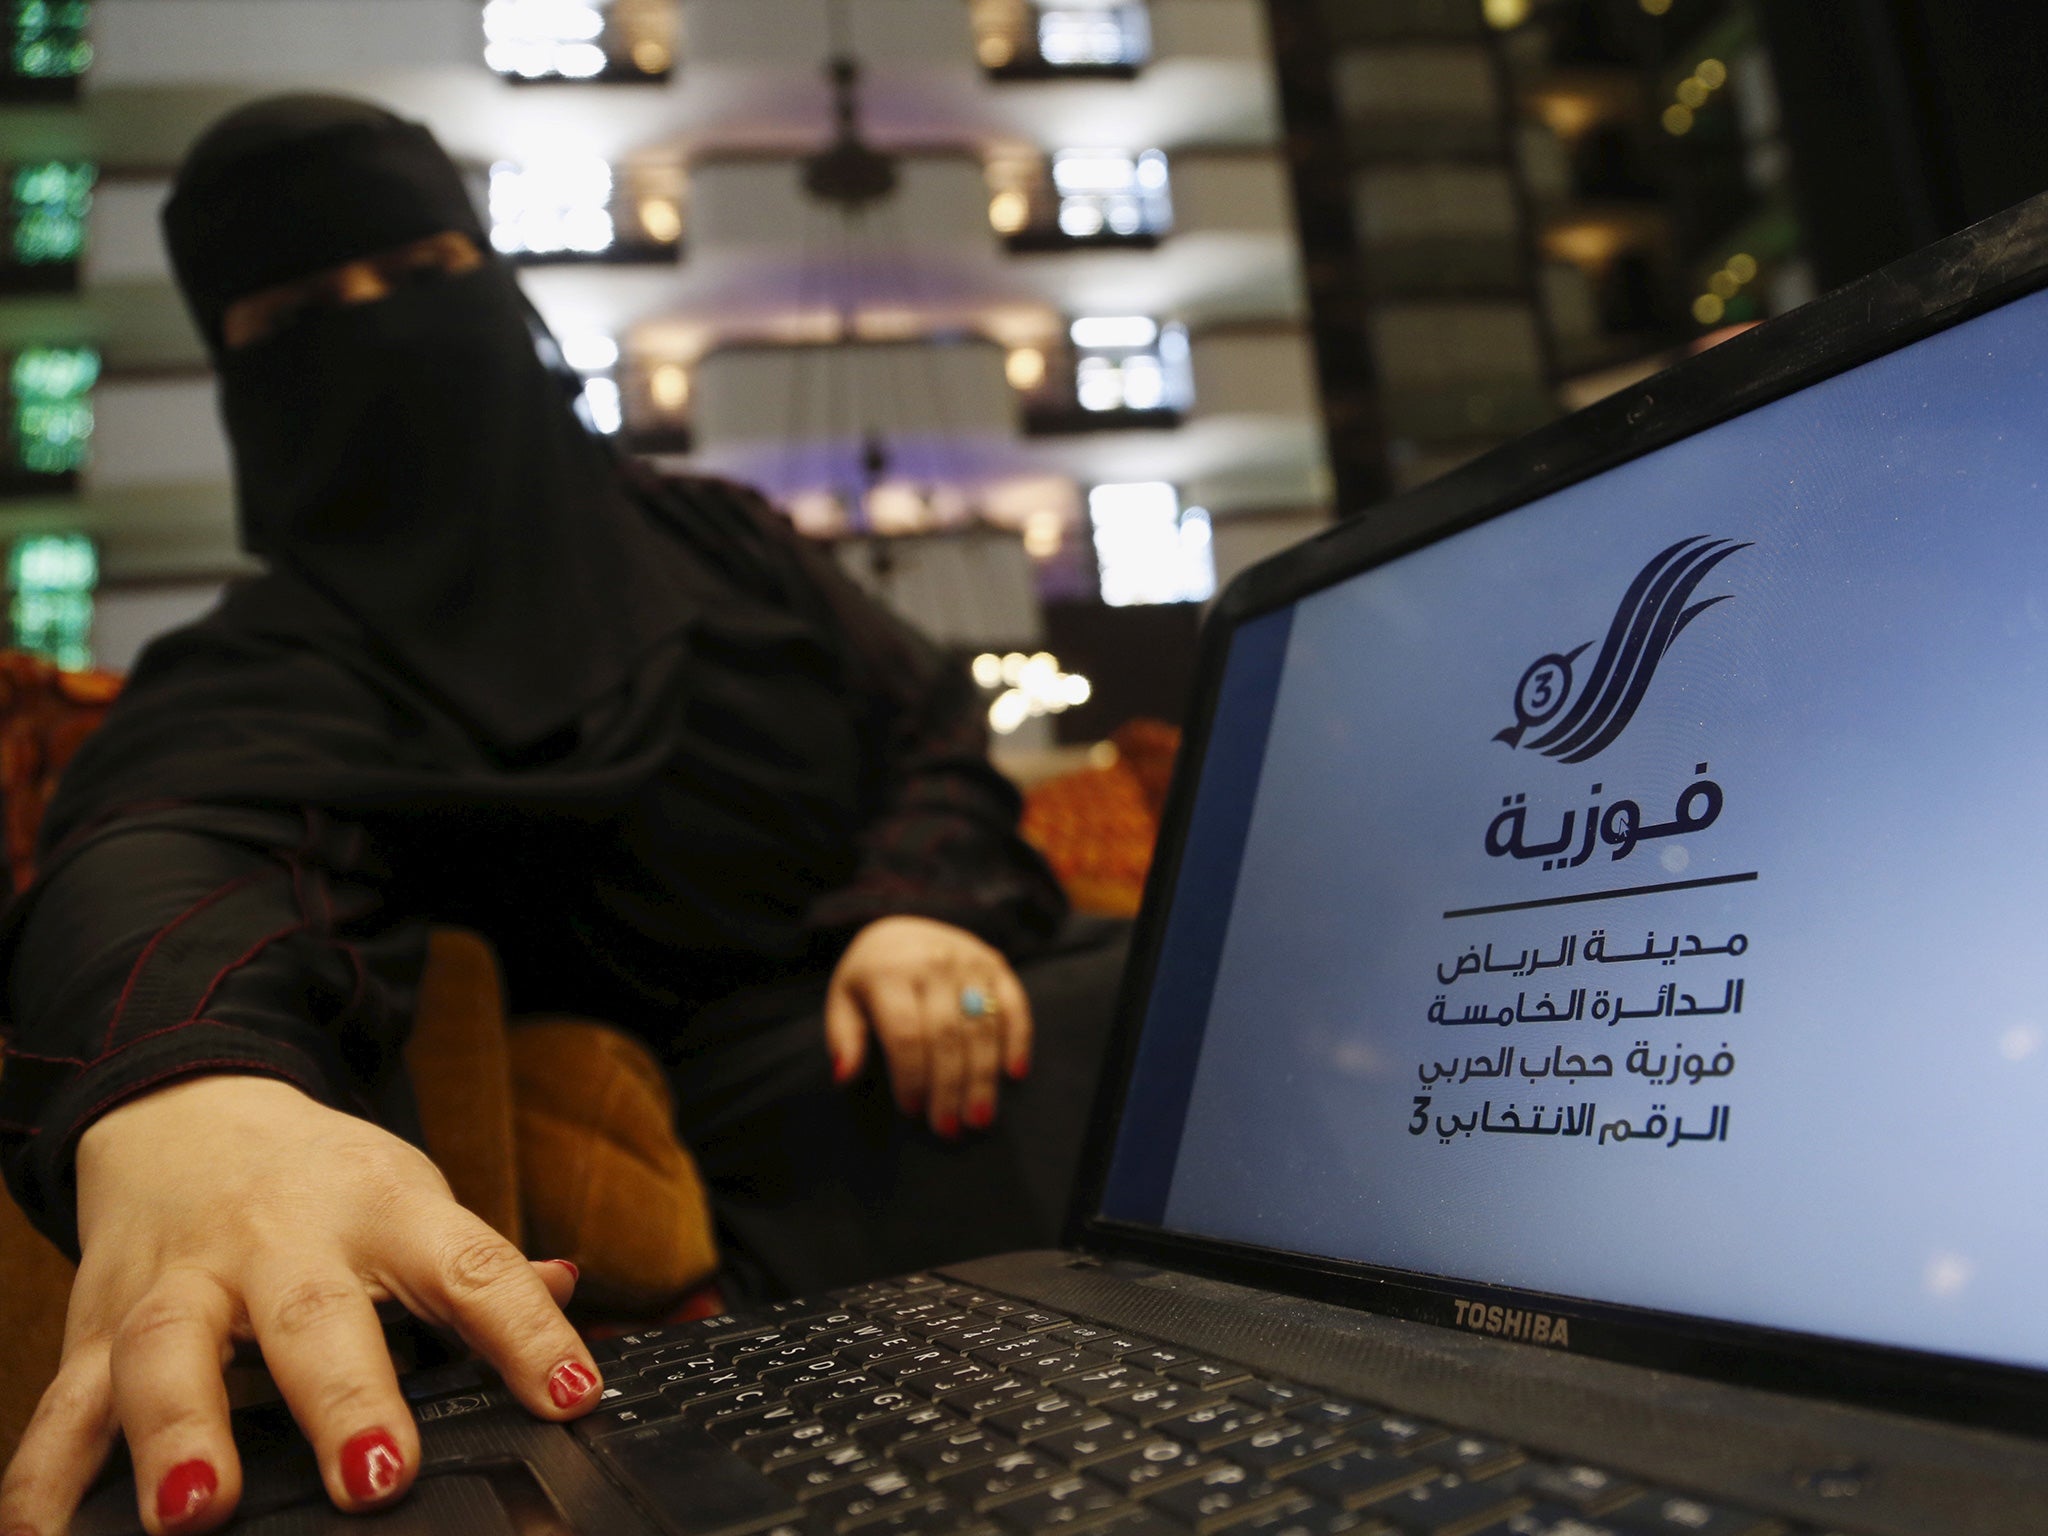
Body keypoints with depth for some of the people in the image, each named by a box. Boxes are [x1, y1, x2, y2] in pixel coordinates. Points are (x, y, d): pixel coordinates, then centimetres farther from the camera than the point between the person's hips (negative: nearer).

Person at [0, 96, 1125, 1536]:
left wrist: (923, 905, -10)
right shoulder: (285, 660, 4)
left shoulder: (718, 536, 20)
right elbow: (190, 840, -20)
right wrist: (180, 1092, -46)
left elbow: (934, 723, 15)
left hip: (944, 991, 6)